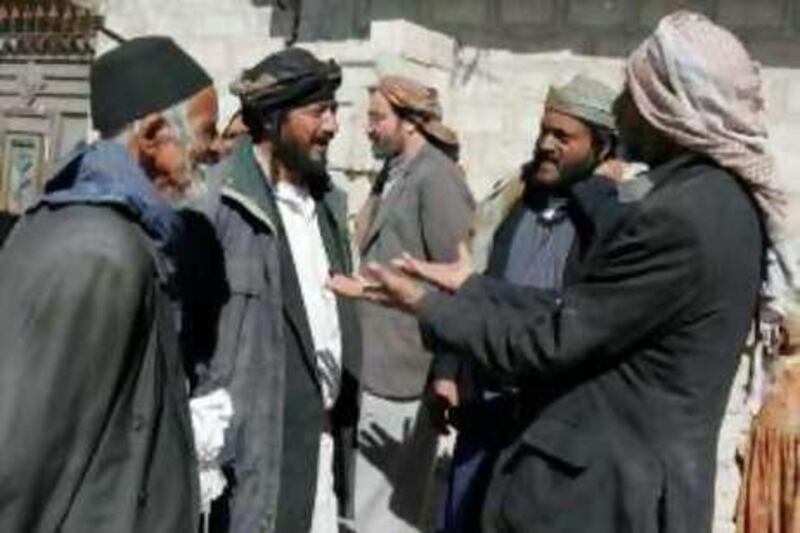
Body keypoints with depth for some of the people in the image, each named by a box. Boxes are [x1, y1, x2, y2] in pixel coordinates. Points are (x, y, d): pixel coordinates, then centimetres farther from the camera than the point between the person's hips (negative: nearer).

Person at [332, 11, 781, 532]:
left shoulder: (678, 217, -24)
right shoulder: (719, 197, 7)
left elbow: (546, 342, -19)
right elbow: (576, 309, 9)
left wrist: (426, 305, -6)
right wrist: (470, 285, 12)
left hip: (602, 491, -9)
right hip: (640, 479, 9)